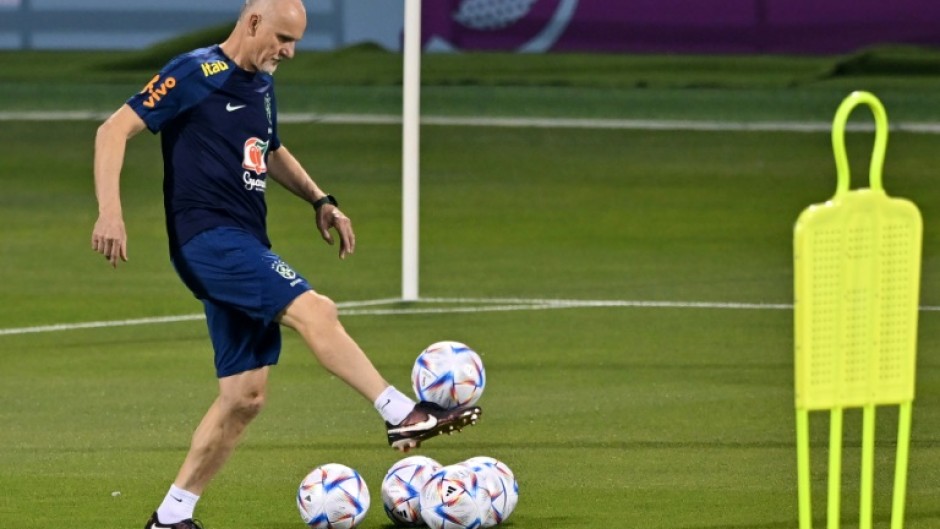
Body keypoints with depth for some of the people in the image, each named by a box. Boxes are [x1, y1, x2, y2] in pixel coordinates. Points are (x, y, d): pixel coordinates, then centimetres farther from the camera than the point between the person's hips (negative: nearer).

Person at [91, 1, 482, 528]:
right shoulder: (194, 74, -8)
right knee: (314, 311, -25)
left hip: (246, 247, 9)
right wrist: (110, 212, -22)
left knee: (245, 395, 5)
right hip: (209, 235, -9)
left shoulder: (262, 85, 17)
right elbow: (114, 131, -11)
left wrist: (320, 200, 21)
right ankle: (405, 415, -28)